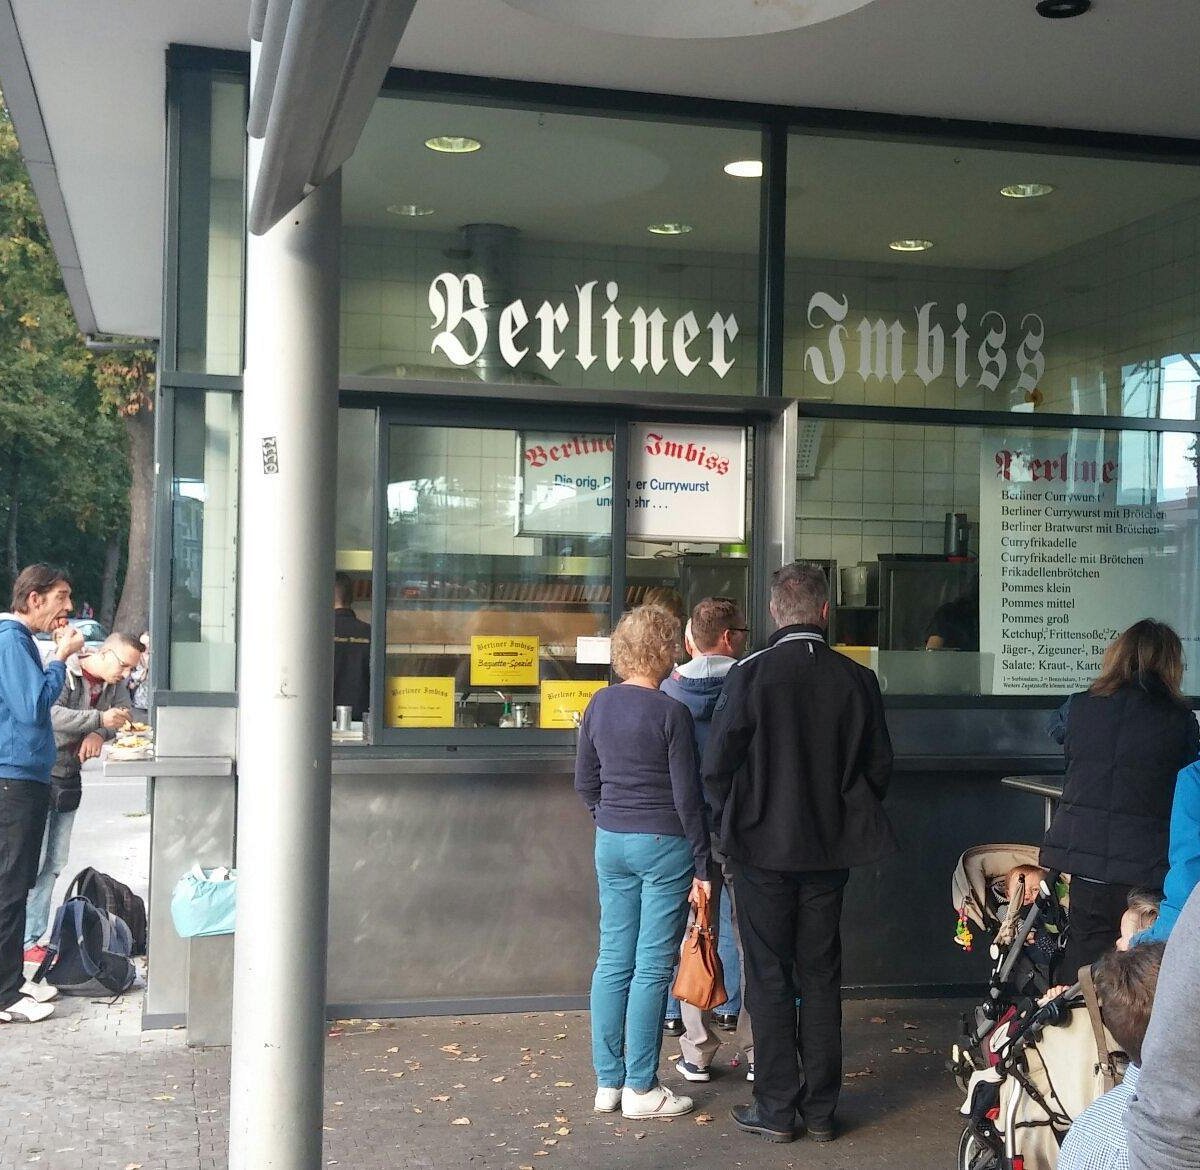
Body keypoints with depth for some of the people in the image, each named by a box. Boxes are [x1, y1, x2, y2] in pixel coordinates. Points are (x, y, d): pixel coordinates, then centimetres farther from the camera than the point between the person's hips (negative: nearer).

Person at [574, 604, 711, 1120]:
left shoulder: (600, 705, 4)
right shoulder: (671, 713, -14)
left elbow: (585, 781, 11)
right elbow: (687, 795, -11)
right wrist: (702, 864, -5)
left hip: (611, 842, 6)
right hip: (664, 844, -6)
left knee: (613, 959, 11)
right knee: (652, 966, 1)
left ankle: (607, 1082, 18)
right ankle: (640, 1088, 8)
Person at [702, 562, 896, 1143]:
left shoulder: (749, 674, -14)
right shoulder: (857, 679, -5)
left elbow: (716, 766, -11)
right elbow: (878, 766, 3)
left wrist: (729, 825, 7)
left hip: (762, 850, -3)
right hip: (830, 852, 3)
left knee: (769, 980, 7)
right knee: (821, 979, 12)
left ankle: (777, 1108, 12)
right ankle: (820, 1109, 19)